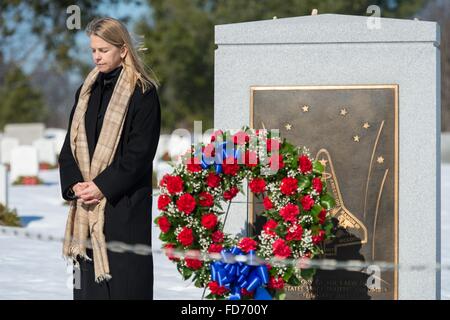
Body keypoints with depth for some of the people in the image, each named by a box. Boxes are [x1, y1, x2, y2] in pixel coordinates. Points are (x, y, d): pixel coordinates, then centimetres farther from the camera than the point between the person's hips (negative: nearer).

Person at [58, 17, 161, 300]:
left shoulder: (142, 92, -6)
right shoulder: (87, 89, 14)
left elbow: (140, 151, -12)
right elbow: (71, 143, 12)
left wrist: (103, 186, -16)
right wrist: (74, 183, -5)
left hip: (124, 201, -6)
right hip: (86, 201, 6)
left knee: (124, 275, -6)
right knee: (88, 280, 5)